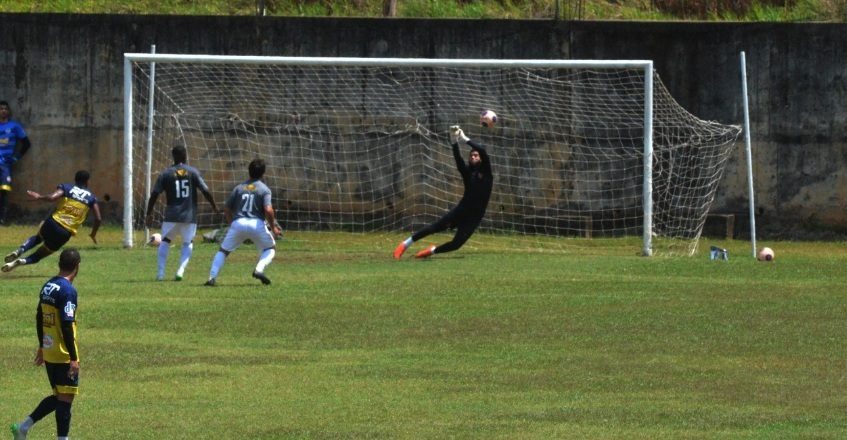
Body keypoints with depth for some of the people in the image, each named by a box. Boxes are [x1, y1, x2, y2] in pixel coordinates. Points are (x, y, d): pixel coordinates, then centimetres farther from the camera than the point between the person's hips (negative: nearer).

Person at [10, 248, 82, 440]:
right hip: (64, 355, -9)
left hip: (49, 352, 9)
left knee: (58, 397, 18)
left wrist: (41, 347, 29)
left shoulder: (48, 286, 9)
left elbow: (39, 318, 18)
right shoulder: (68, 290, -17)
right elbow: (67, 326, -21)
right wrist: (74, 358, -20)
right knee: (65, 398, -3)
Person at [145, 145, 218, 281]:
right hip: (189, 216, 0)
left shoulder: (166, 174, 0)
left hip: (171, 215, 0)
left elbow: (154, 194, -1)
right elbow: (205, 191, -3)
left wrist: (149, 214, 8)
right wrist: (214, 207, 12)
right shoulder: (193, 172, -1)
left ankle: (160, 272, 6)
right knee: (188, 243, 17)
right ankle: (181, 270, -3)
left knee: (165, 241, 17)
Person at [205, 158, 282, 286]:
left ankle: (212, 277, -1)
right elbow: (268, 210, -11)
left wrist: (232, 223, 30)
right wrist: (273, 228, 1)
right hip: (257, 224, -2)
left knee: (223, 250, 16)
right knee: (270, 248, 20)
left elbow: (226, 210, 14)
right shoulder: (264, 189, 4)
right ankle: (259, 270, -6)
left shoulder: (239, 188, 14)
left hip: (237, 223, 2)